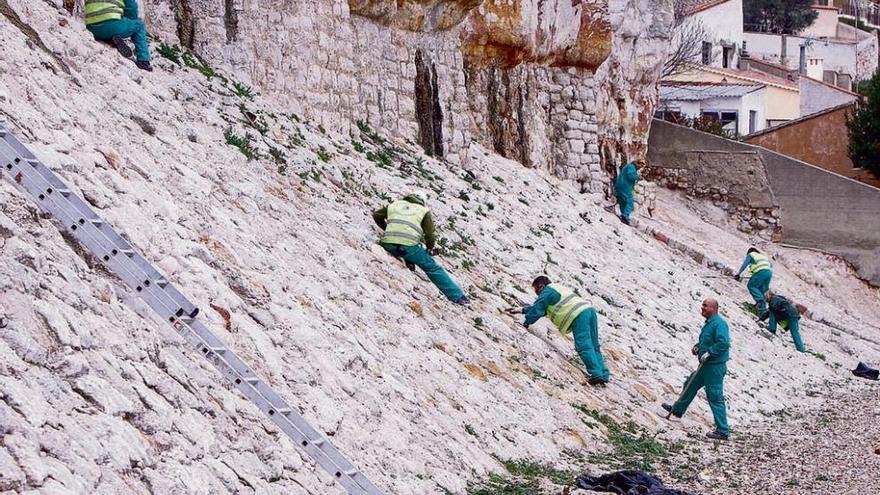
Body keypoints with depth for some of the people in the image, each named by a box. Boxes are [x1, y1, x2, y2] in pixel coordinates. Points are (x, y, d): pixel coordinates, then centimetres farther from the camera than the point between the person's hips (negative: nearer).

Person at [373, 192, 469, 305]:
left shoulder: (394, 205, 25)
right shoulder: (424, 211, 18)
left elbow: (376, 215, 35)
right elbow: (429, 233, 11)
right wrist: (430, 248, 30)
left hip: (388, 244, 3)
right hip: (409, 246, -3)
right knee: (433, 269, 8)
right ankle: (458, 296, 6)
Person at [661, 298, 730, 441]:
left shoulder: (719, 323, -19)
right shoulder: (709, 323, 13)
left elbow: (723, 343, -30)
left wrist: (709, 353, -24)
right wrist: (697, 347, 9)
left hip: (715, 367, -11)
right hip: (706, 366, 11)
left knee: (715, 397, -9)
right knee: (690, 385, 25)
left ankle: (723, 432, -6)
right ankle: (678, 409, 46)